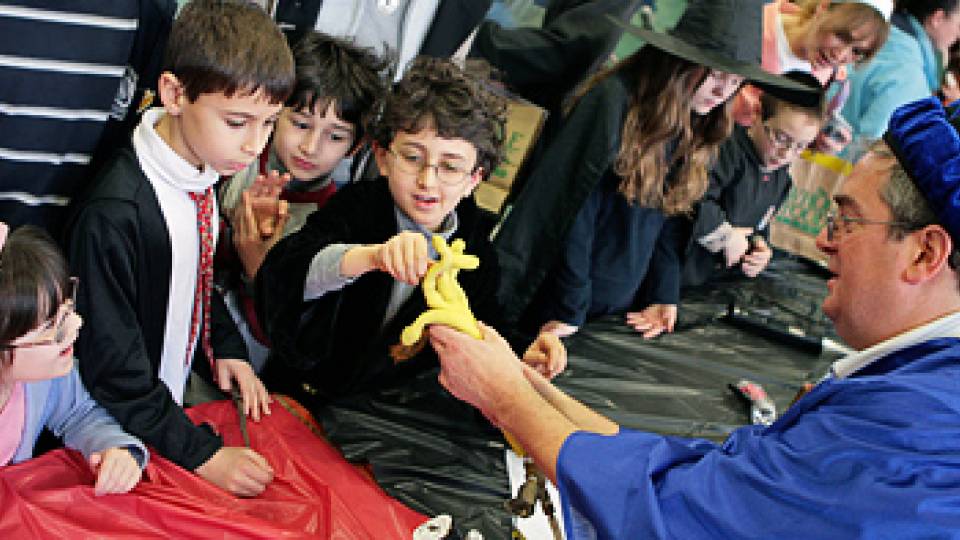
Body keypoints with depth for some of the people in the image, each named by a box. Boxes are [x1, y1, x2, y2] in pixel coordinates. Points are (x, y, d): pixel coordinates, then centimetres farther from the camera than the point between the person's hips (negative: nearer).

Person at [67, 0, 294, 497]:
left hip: (177, 397, 8)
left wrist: (227, 346, 3)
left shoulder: (205, 173, -4)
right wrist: (201, 454, -24)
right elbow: (111, 367, -25)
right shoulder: (116, 213, -31)